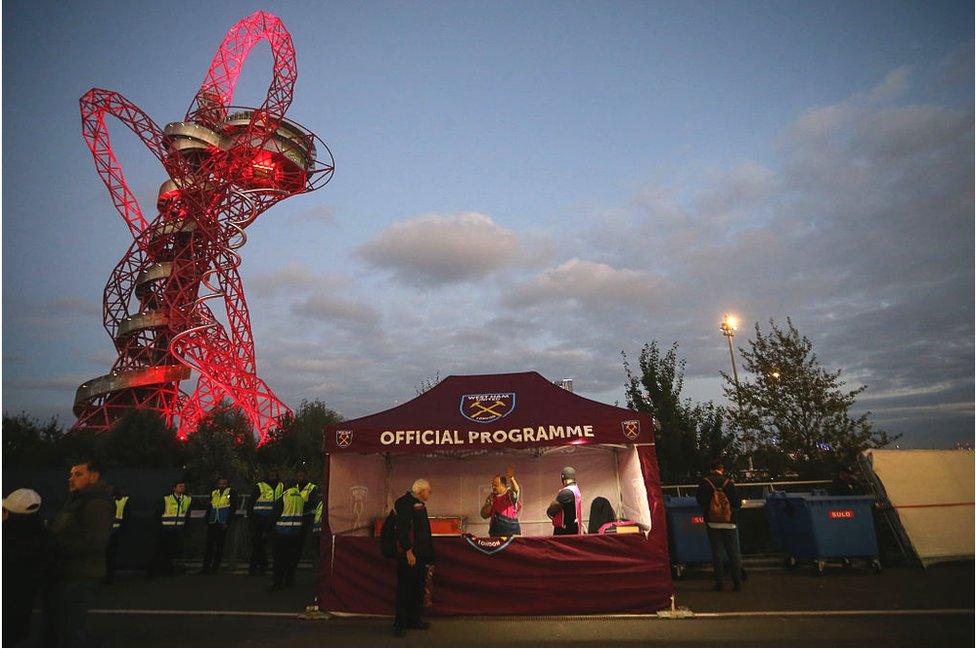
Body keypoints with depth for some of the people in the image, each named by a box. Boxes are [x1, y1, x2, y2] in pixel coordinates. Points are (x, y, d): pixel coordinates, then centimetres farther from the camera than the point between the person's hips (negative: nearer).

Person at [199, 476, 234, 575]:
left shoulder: (230, 492, 0)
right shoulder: (213, 493, 12)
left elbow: (232, 509, -4)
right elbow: (209, 508, 16)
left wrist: (227, 523, -10)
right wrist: (207, 522, 8)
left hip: (222, 524, -3)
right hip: (212, 524, 4)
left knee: (219, 546, 0)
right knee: (209, 545, 3)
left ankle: (215, 568, 7)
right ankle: (206, 567, 10)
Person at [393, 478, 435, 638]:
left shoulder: (420, 504, 17)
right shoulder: (405, 502, -12)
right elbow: (402, 528, -20)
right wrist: (408, 551, -23)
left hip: (421, 553, 9)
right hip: (408, 554, -9)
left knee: (418, 587, 14)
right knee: (405, 588, -2)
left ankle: (414, 619, 25)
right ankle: (400, 623, 7)